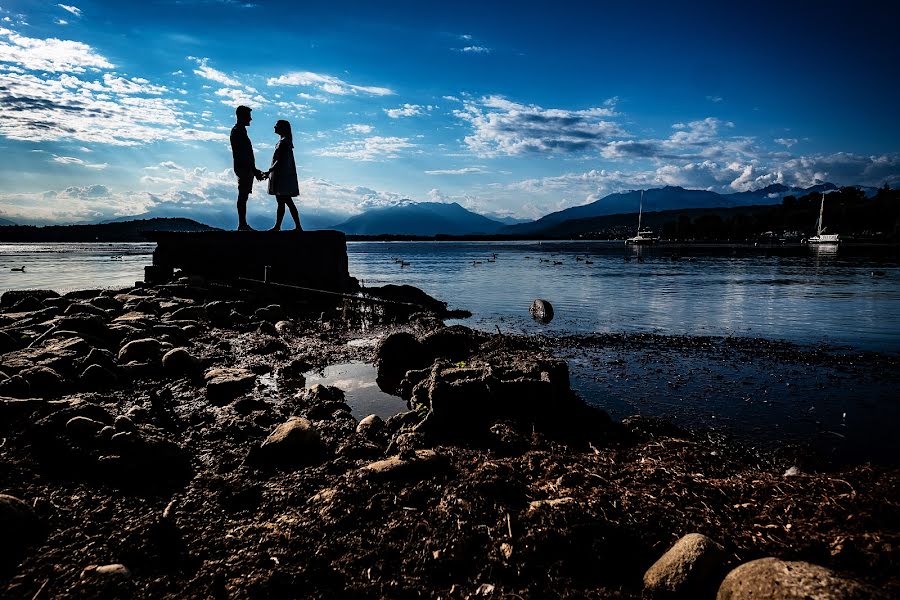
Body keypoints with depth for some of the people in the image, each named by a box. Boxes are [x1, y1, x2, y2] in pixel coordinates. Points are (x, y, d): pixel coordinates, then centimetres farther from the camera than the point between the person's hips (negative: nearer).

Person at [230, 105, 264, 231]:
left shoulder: (240, 131, 20)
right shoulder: (238, 131, -11)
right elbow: (243, 154, -19)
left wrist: (254, 170, 22)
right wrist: (254, 170, -19)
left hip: (246, 168, 10)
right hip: (244, 168, -10)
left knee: (243, 196, 10)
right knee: (243, 196, -9)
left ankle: (243, 224, 13)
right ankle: (242, 225, -8)